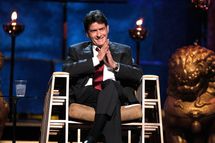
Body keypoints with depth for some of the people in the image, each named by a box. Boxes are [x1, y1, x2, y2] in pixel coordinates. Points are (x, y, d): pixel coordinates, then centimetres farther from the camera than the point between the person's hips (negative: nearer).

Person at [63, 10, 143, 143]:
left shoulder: (123, 51, 23)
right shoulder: (77, 50, 22)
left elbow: (138, 75, 8)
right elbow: (67, 70, 0)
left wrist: (115, 65, -6)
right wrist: (96, 60, -4)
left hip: (117, 93, 1)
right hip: (86, 94, -1)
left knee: (110, 84, -37)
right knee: (111, 103, -36)